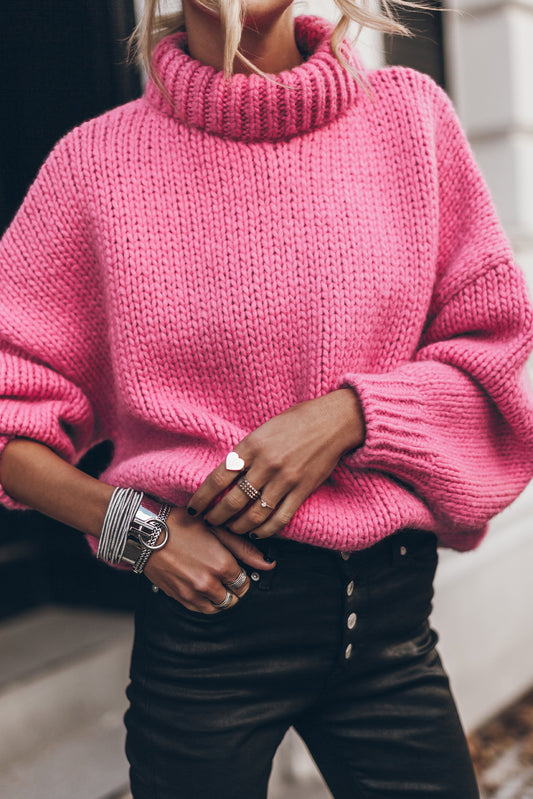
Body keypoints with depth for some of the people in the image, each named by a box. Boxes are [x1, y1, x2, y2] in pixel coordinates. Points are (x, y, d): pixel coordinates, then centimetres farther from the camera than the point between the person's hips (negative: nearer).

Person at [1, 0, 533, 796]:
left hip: (392, 613, 2)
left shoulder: (410, 111, 1)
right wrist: (131, 525, -13)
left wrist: (348, 414, -15)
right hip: (207, 608, -1)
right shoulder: (98, 159, -4)